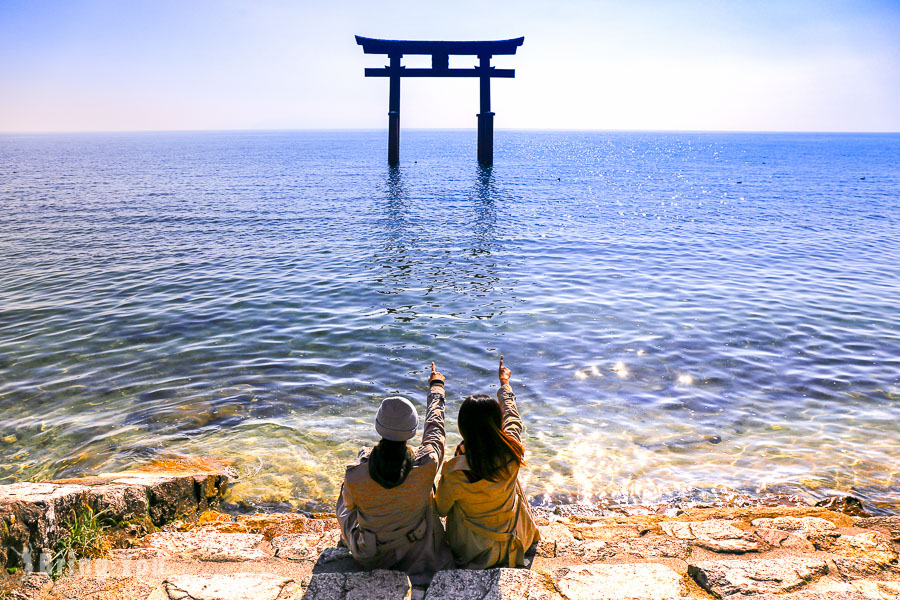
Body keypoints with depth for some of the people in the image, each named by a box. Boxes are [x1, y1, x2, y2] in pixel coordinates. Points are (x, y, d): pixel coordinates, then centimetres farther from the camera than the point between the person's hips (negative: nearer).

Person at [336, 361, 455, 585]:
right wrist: (436, 387, 10)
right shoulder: (426, 465, -30)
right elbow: (435, 428, -9)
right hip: (416, 552, 1)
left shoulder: (355, 476, -32)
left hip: (369, 557, 0)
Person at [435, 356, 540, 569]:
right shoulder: (512, 452, -25)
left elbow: (440, 510, -11)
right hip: (512, 542, 2)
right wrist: (504, 382, 16)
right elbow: (513, 417, -2)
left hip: (471, 552, -2)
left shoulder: (455, 473, -32)